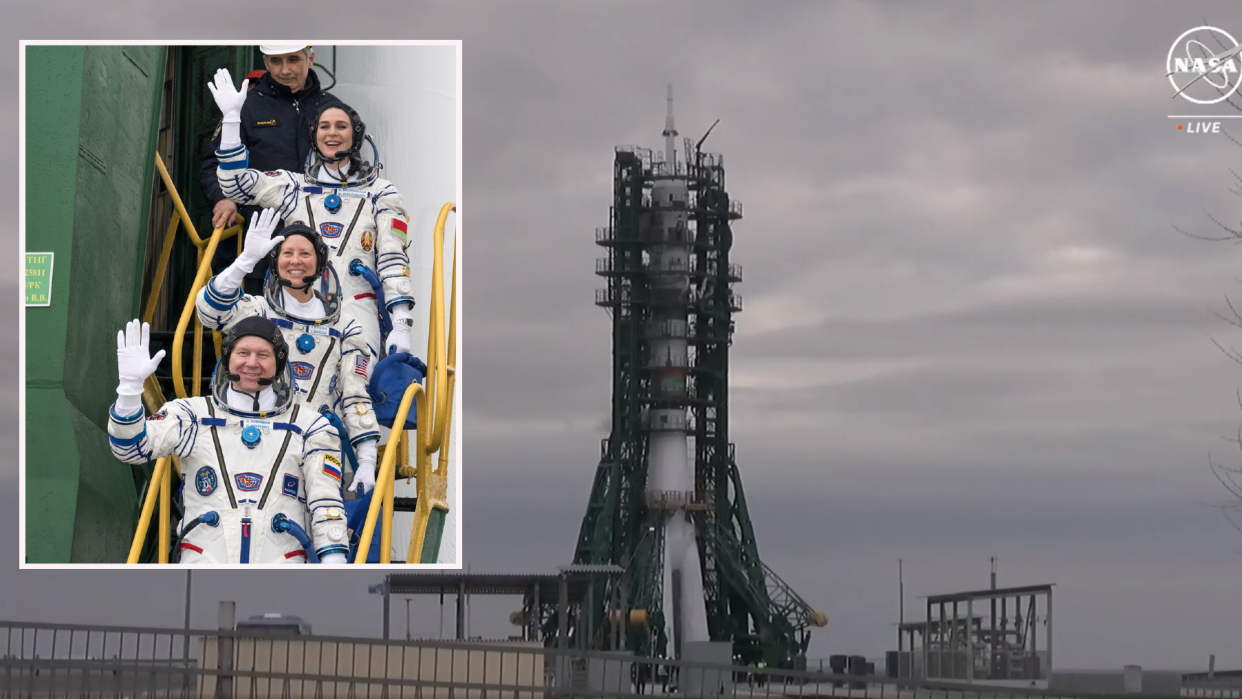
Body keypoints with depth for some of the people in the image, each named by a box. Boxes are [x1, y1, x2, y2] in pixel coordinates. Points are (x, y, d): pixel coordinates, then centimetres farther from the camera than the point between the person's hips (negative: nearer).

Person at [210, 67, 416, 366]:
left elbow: (393, 258, 7)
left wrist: (401, 326, -4)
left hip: (355, 306, -1)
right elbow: (236, 184, 11)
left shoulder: (380, 192, 15)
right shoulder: (295, 187, 21)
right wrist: (231, 117, 6)